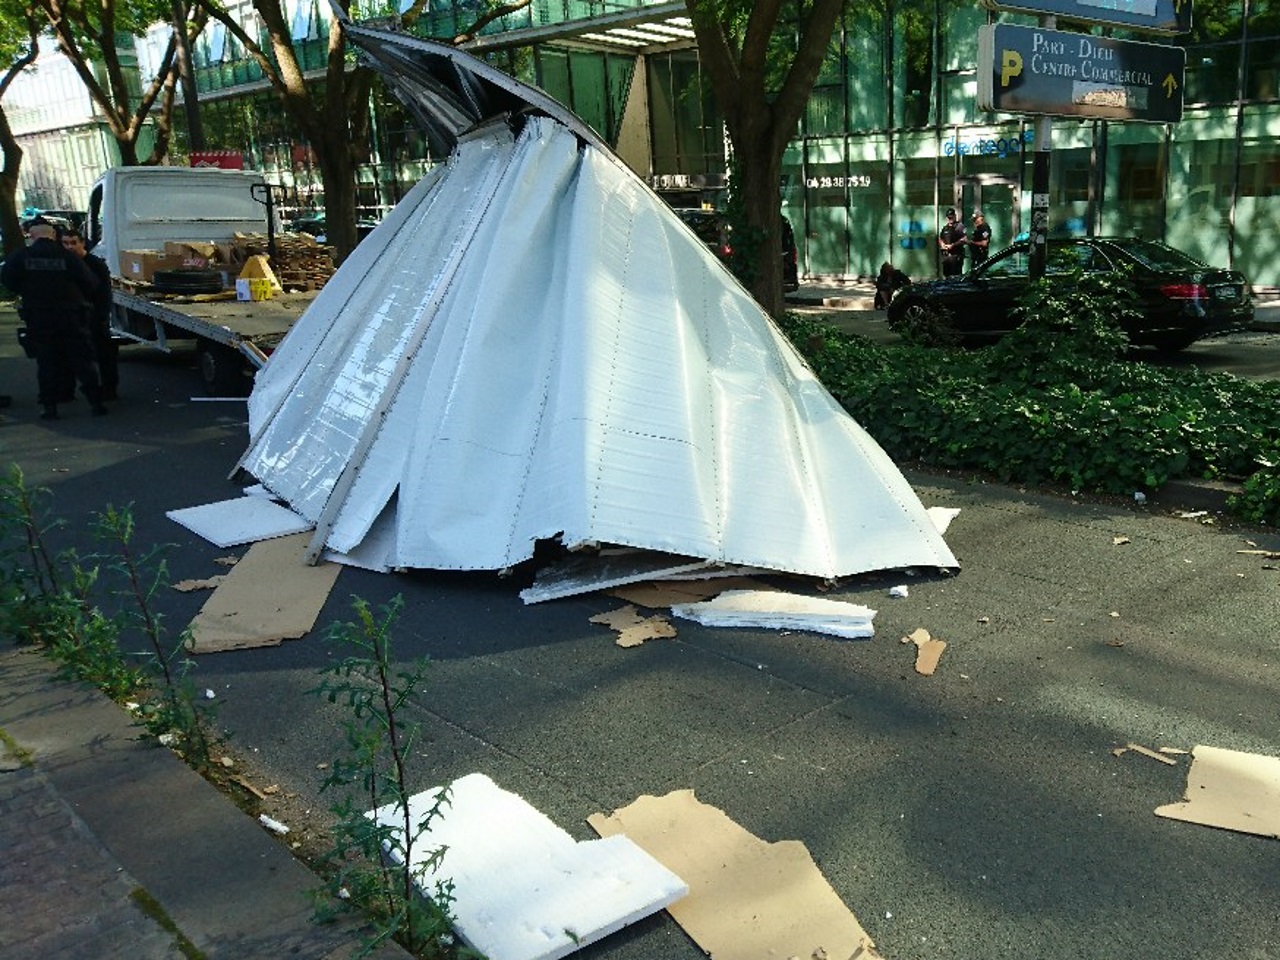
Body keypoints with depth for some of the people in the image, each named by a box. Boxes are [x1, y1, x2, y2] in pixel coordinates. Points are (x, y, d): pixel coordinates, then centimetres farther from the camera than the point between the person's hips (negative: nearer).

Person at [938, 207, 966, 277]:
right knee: (946, 274, 9)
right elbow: (940, 239, 26)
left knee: (956, 275, -11)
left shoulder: (959, 226, -4)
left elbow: (964, 239, -14)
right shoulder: (945, 227, 17)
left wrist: (952, 245, -15)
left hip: (956, 255, -7)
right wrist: (942, 245, 4)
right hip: (946, 255, 7)